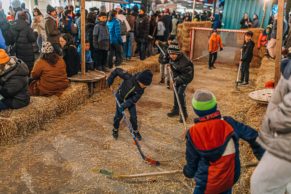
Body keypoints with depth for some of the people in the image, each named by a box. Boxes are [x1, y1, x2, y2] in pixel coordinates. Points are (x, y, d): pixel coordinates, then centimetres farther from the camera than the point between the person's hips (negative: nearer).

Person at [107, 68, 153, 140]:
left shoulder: (141, 88, -25)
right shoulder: (129, 78, -36)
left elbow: (134, 99, -26)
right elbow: (117, 70, -26)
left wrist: (124, 105, -36)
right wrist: (110, 81, -21)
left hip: (130, 100, 2)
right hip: (120, 97, -2)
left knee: (133, 116, 2)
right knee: (119, 115, -1)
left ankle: (135, 131, 26)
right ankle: (115, 129, 26)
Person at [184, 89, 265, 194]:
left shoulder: (193, 133, -16)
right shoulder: (228, 123, -14)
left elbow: (191, 160, -4)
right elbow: (252, 136, -7)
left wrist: (188, 172, 17)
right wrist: (263, 157, 7)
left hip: (206, 183, -2)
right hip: (229, 179, 3)